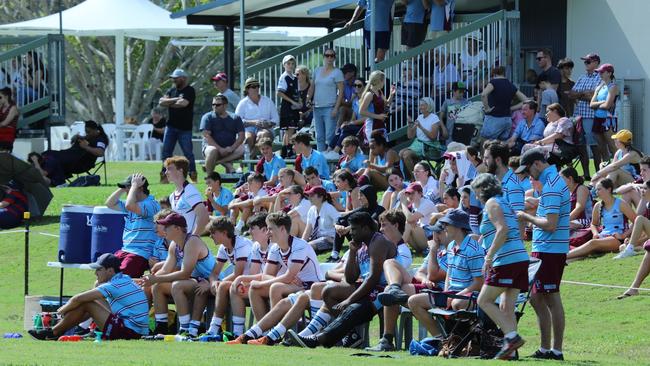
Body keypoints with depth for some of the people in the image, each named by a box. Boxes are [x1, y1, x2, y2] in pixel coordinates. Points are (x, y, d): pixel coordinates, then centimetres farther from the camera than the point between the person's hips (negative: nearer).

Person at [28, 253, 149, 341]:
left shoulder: (113, 286, -15)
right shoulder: (125, 279, 12)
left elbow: (77, 299, -13)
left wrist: (62, 310, 4)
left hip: (128, 332, -10)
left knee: (85, 304, -7)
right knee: (93, 302, 20)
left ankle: (54, 333, 4)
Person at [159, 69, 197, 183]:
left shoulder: (189, 91, -6)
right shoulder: (172, 90, 13)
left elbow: (183, 103, -20)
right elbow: (161, 102, 1)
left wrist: (169, 103, -5)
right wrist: (175, 100, -13)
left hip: (185, 128, -6)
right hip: (171, 126, 6)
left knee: (188, 152, -3)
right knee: (166, 151, 2)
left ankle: (193, 176, 3)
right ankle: (165, 175, 5)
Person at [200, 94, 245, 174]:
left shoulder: (235, 118, 9)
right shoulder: (208, 117, 2)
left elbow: (241, 135, 0)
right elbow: (206, 135, -9)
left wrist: (232, 148, -19)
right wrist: (220, 149, -21)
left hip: (229, 149, 3)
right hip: (212, 146, -3)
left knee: (241, 149, -27)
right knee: (213, 151, -38)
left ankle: (217, 162, -23)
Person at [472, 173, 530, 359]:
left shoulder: (492, 203, -2)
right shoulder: (505, 204, 25)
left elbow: (502, 229, -16)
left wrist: (489, 257, -17)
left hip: (506, 260, -9)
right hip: (521, 258, 9)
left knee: (484, 301, -4)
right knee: (506, 307, 5)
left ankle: (512, 336, -15)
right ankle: (509, 350, -4)